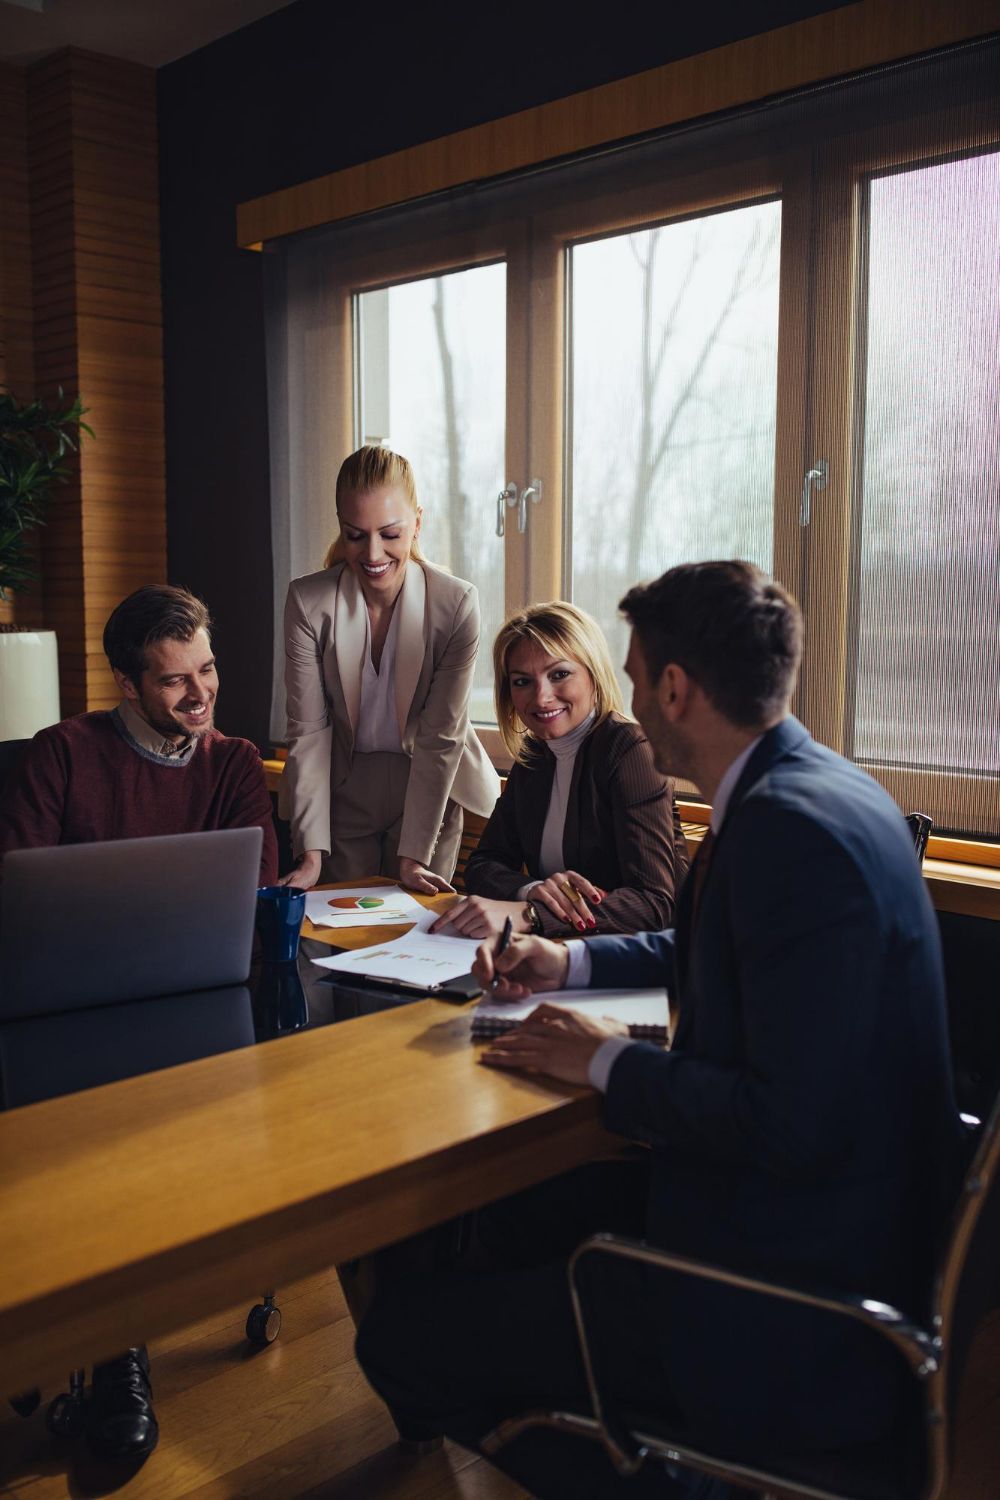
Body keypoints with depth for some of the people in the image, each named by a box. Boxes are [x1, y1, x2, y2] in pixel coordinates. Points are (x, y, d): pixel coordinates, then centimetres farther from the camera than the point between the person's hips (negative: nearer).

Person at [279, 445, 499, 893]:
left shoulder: (456, 604, -17)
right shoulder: (308, 602, -14)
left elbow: (441, 738, -15)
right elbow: (309, 731, -14)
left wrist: (413, 853, -18)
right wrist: (311, 853, -20)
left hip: (428, 791, -1)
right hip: (342, 792, 1)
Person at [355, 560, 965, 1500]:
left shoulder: (788, 828, -26)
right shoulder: (819, 787, 5)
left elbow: (795, 1128, -29)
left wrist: (607, 1061, -15)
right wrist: (570, 961, 14)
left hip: (796, 1315, -10)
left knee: (397, 1337, -7)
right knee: (489, 1214, 23)